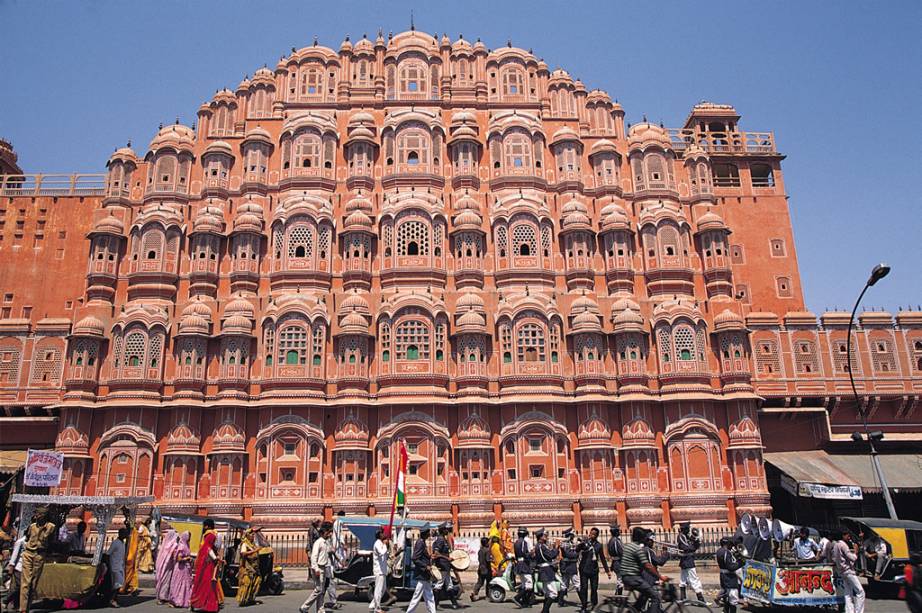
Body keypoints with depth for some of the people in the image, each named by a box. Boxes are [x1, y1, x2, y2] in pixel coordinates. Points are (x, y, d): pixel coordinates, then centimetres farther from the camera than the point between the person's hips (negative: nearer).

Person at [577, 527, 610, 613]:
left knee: (594, 588, 5)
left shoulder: (599, 545, 3)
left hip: (594, 570, 2)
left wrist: (607, 570, 11)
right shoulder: (584, 542, -4)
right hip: (584, 569, -2)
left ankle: (593, 605, 17)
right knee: (584, 588, -2)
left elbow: (602, 559, 12)